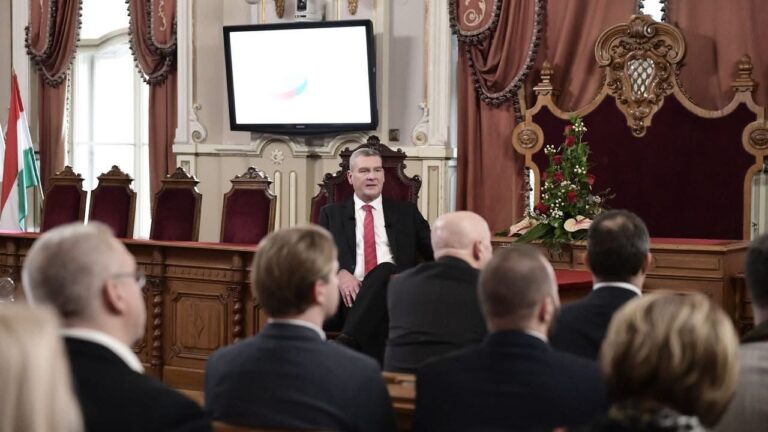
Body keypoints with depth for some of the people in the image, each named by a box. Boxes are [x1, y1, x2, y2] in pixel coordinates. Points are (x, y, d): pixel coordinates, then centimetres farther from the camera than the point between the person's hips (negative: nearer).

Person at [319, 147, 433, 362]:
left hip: (394, 288, 0)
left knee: (385, 270, -37)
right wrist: (339, 273, -15)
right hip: (350, 292, 0)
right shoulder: (332, 214, 21)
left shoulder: (406, 212, 22)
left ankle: (348, 341, -46)